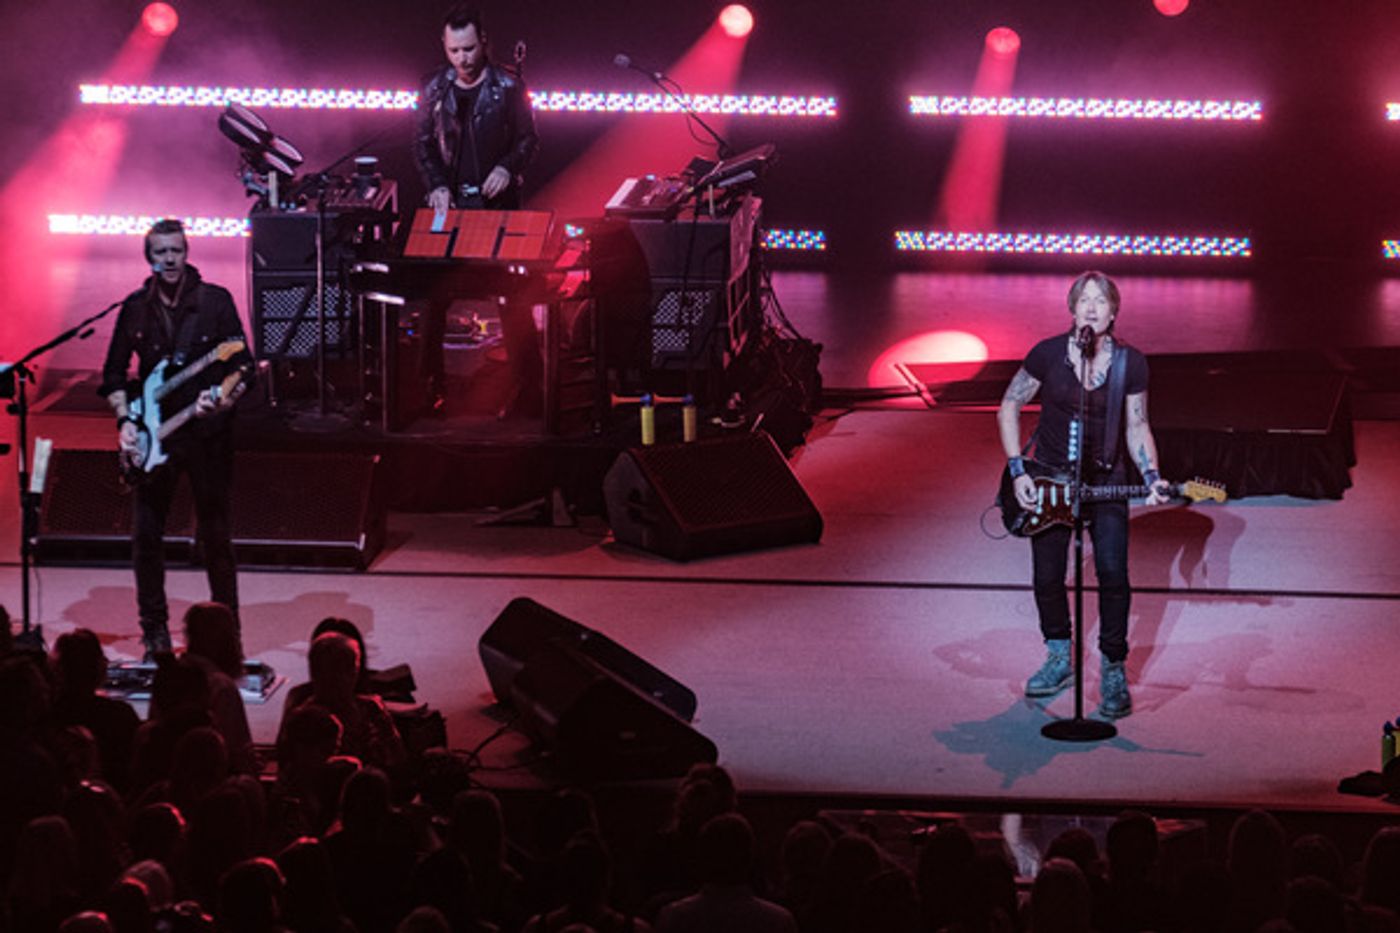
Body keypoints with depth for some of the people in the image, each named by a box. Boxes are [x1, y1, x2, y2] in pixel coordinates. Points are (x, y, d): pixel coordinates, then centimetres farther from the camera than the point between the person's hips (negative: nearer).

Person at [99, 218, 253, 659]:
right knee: (146, 533, 2)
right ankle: (154, 628, 15)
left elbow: (244, 367, -4)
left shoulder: (215, 301, -3)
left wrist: (221, 400, -22)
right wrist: (125, 421, -4)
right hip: (153, 436, 2)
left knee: (215, 532, 2)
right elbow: (114, 374, 11)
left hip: (208, 435, -2)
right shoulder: (135, 308, 4)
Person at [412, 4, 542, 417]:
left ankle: (525, 385, 5)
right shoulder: (435, 91, 3)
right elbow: (423, 144, 8)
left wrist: (507, 167, -16)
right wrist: (437, 185, -8)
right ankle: (430, 382, 15)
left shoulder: (508, 88, -4)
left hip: (499, 202, -2)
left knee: (513, 297, -3)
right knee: (437, 294, 5)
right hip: (451, 204, 3)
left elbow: (528, 140, 2)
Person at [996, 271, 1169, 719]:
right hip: (1047, 479, 0)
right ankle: (1060, 658, 29)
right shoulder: (1048, 353, -11)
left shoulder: (1131, 362, -8)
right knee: (1047, 577, 5)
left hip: (1105, 479, 0)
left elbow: (1137, 426, 2)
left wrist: (1151, 477, -13)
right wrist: (1017, 471, -7)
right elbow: (1009, 407, -1)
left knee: (1113, 575, -12)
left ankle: (1114, 670, 3)